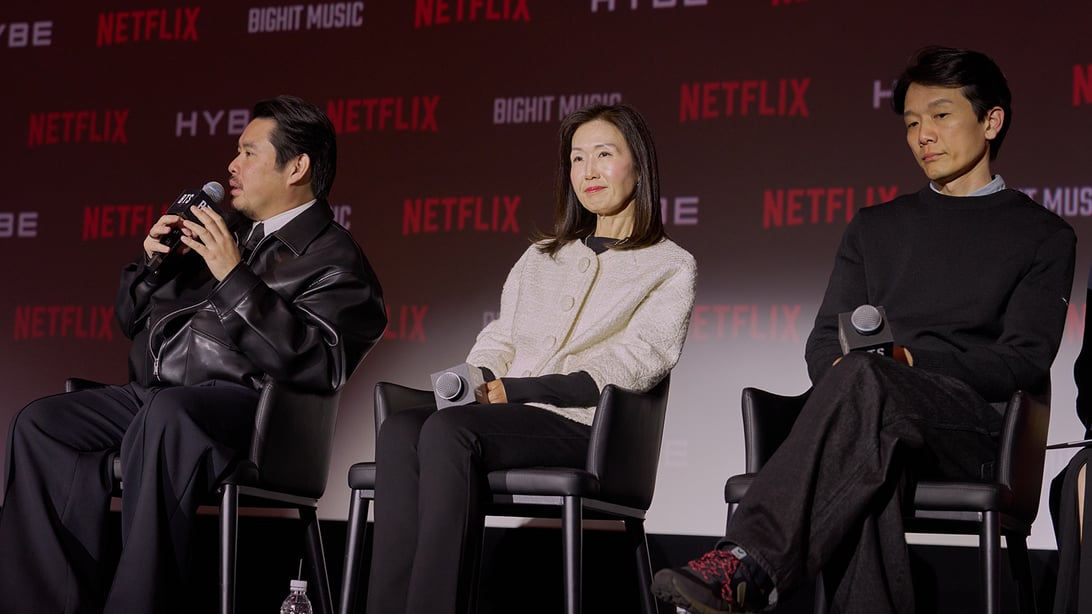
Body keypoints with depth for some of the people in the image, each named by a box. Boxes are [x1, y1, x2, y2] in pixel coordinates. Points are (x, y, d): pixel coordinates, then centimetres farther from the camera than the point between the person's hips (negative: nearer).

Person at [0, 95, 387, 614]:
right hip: (152, 393, 8)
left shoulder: (334, 260, 3)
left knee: (165, 415, -38)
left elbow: (314, 365, -16)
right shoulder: (226, 234, 26)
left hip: (239, 398, -8)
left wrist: (234, 276, -18)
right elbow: (132, 319, 31)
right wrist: (152, 262, 9)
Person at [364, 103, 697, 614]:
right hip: (504, 416, 5)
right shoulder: (541, 257, 29)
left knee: (448, 430, -35)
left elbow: (633, 363, -3)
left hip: (581, 424, -5)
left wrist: (518, 389, -13)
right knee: (400, 429, -30)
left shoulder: (670, 267, 11)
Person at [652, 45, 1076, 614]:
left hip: (975, 428, -3)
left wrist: (910, 361, -13)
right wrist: (840, 372, -6)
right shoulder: (875, 228, 30)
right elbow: (824, 343, 21)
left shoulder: (1042, 237, 17)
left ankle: (747, 564, -51)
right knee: (867, 458, -39)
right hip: (873, 417, 3)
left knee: (862, 378, -38)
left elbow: (1026, 361, 2)